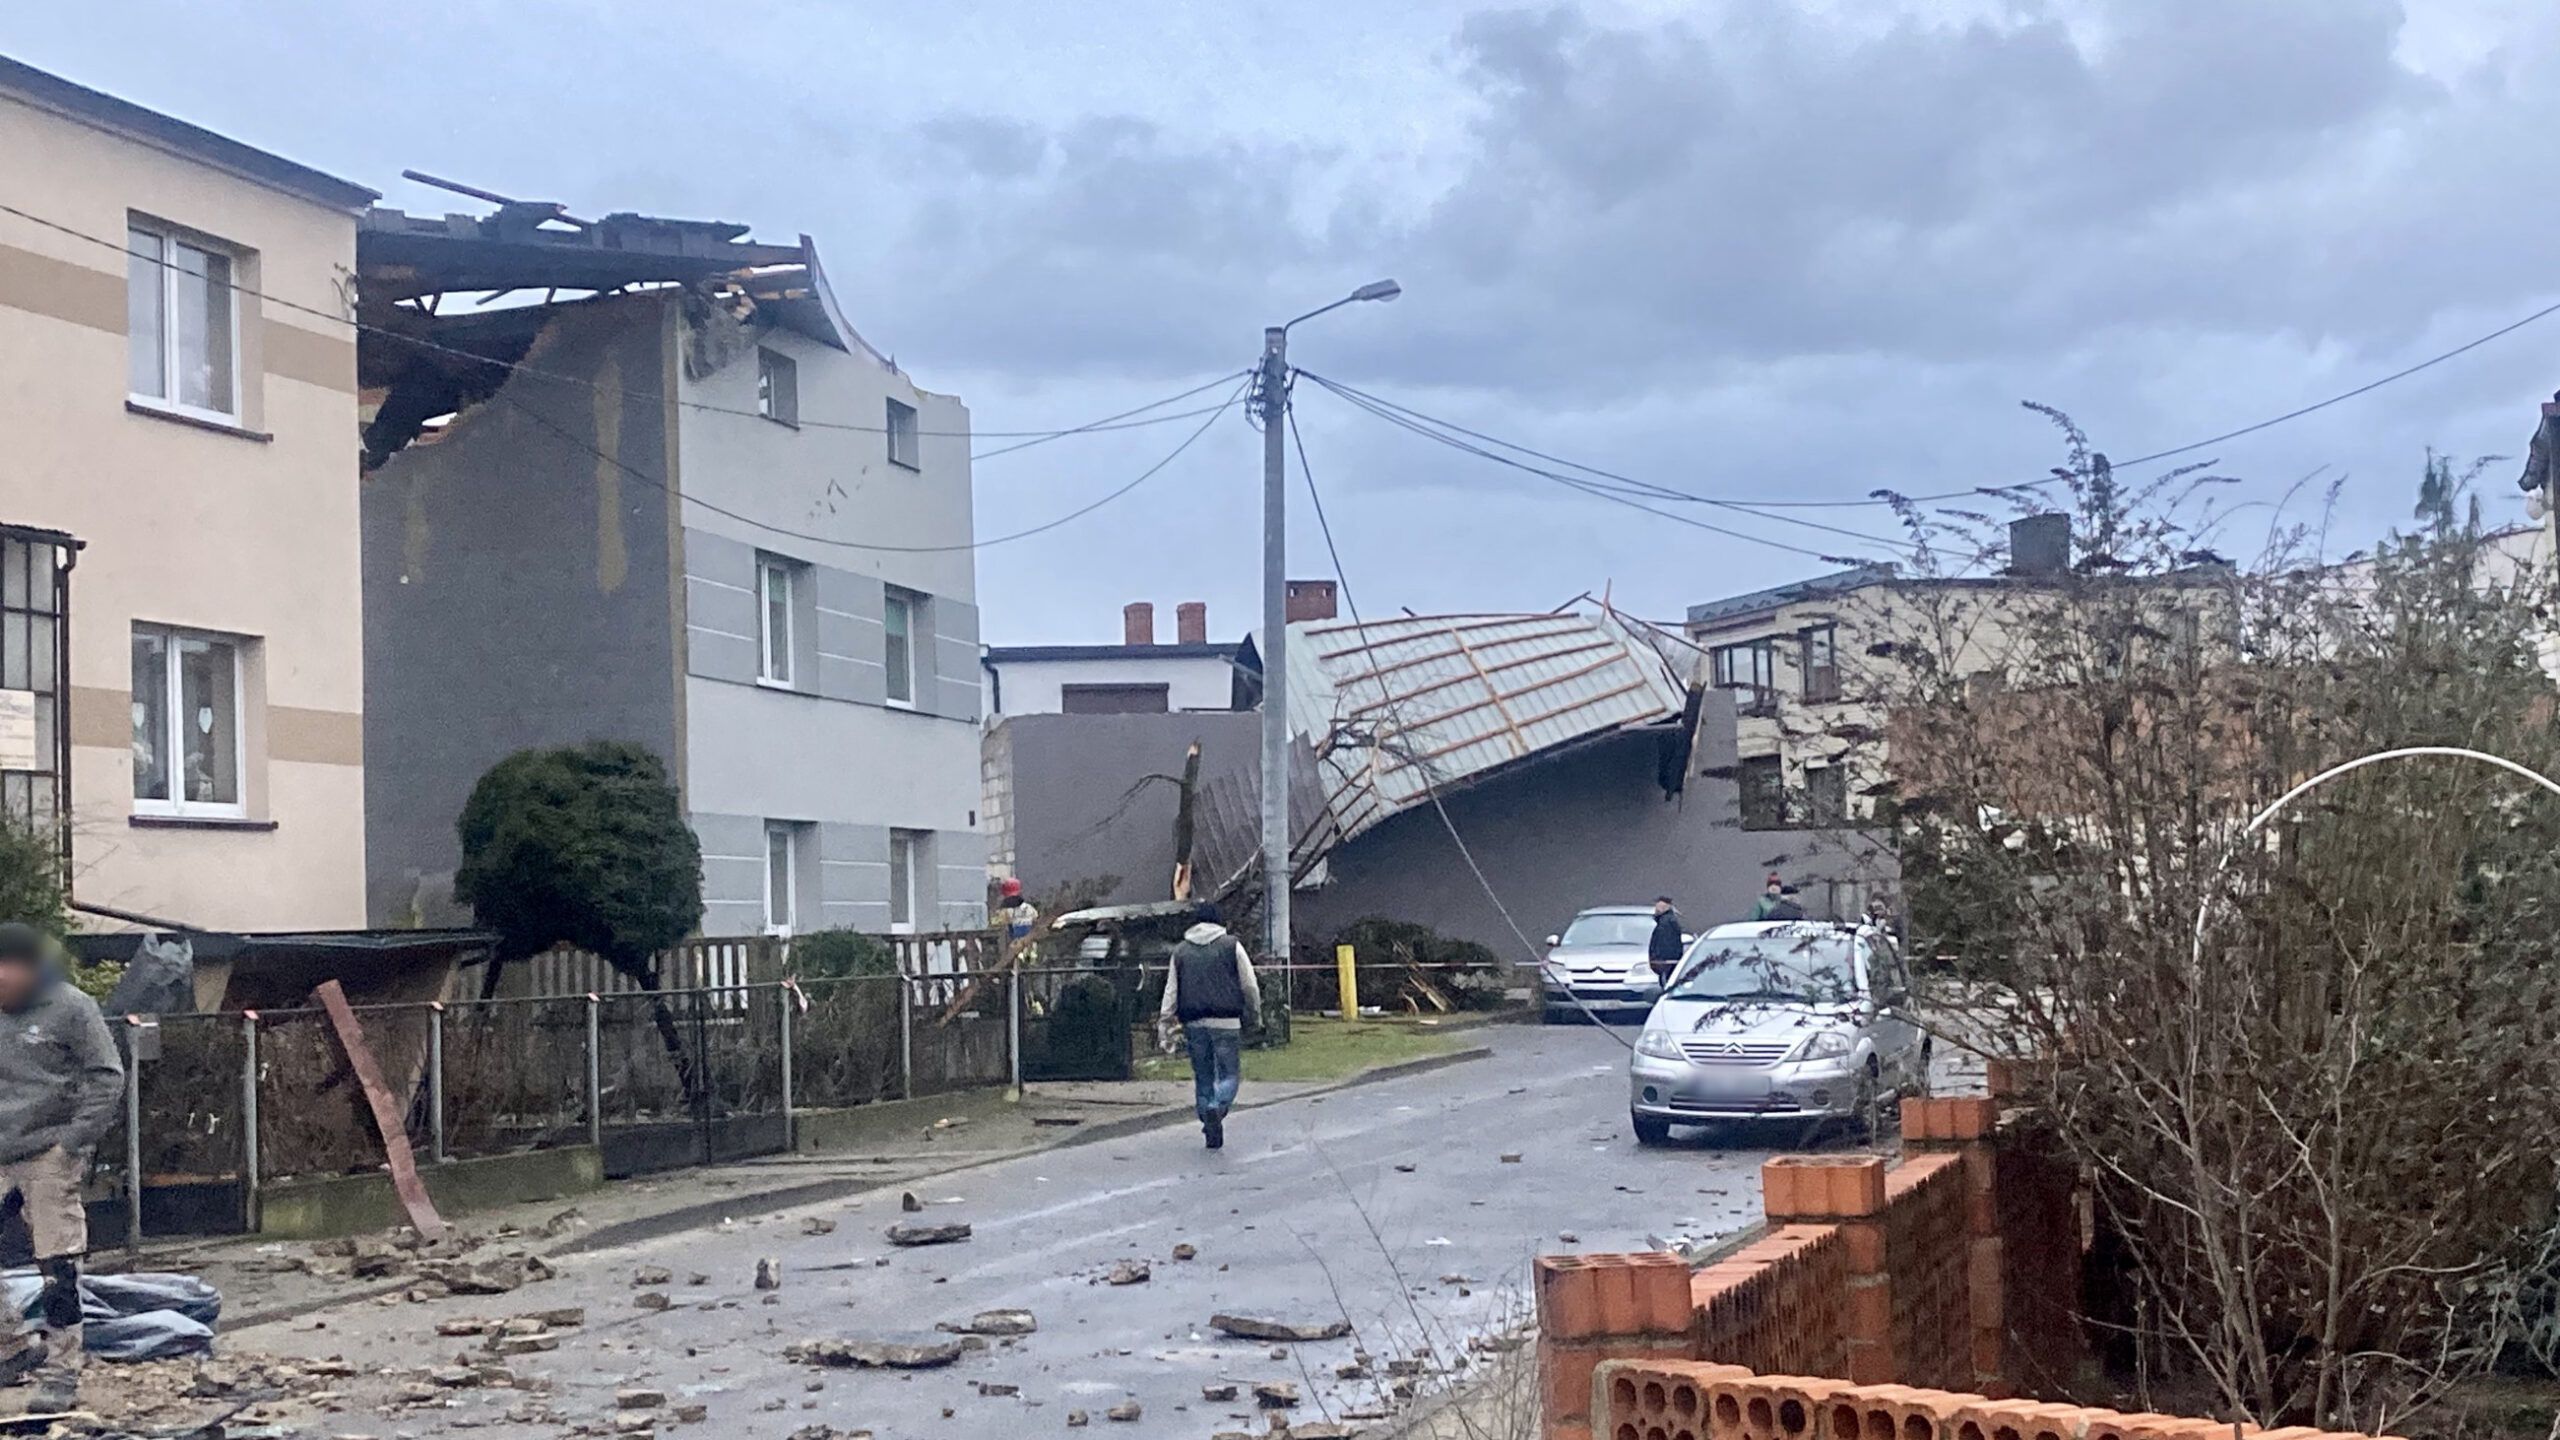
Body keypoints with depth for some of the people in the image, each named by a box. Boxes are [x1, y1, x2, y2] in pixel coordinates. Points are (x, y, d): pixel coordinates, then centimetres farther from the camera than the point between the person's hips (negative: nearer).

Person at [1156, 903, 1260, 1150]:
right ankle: (1217, 1107, -28)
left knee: (1203, 1076, 12)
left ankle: (1211, 1133, 10)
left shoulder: (1180, 951, 12)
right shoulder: (1232, 946, 3)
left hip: (1193, 1024, 3)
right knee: (1229, 1074, 1)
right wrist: (1254, 1017, 14)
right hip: (1226, 1023, -3)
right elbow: (1250, 987, 2)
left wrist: (1167, 1026, 9)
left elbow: (1170, 992, 9)